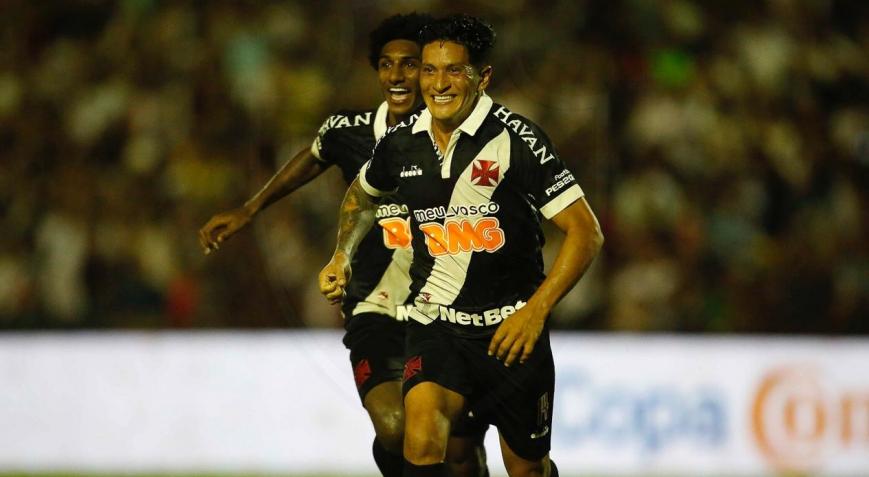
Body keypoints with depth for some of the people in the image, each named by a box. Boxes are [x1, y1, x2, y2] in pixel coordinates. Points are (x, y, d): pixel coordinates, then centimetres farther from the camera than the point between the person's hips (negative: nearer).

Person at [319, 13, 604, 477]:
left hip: (512, 327, -2)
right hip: (435, 322, 2)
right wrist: (342, 256, 15)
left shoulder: (515, 138, -13)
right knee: (422, 436, -25)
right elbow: (362, 194, 27)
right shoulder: (402, 143, 1)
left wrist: (536, 309, -21)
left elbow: (585, 232, -13)